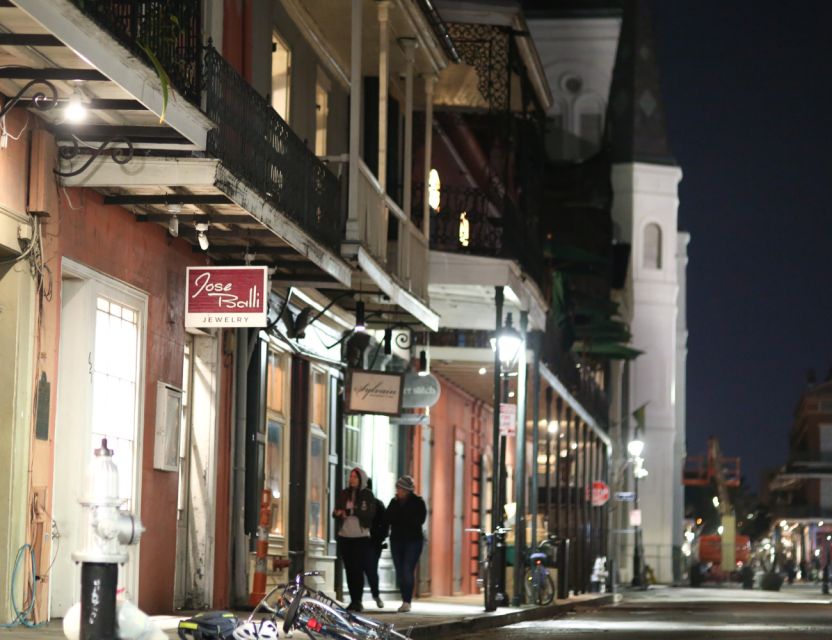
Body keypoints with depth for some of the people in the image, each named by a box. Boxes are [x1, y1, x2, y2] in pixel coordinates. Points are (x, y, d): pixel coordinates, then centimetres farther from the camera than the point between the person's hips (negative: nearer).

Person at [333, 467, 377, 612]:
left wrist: (352, 511, -20)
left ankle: (358, 601, -9)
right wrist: (338, 513, -13)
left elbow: (370, 513, -9)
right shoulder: (344, 494, 12)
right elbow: (335, 512, 11)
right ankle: (353, 600, 9)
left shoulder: (367, 495, 1)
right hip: (345, 536, 4)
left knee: (358, 569, -9)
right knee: (349, 569, 5)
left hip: (361, 537, -4)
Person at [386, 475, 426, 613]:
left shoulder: (417, 502, -2)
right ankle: (405, 600, 13)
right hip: (397, 540, 5)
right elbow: (387, 518, 1)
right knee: (400, 572, 4)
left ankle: (407, 602, -14)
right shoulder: (394, 502, 10)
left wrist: (398, 519, -12)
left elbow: (419, 520, -13)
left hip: (413, 540, -5)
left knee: (408, 570, -13)